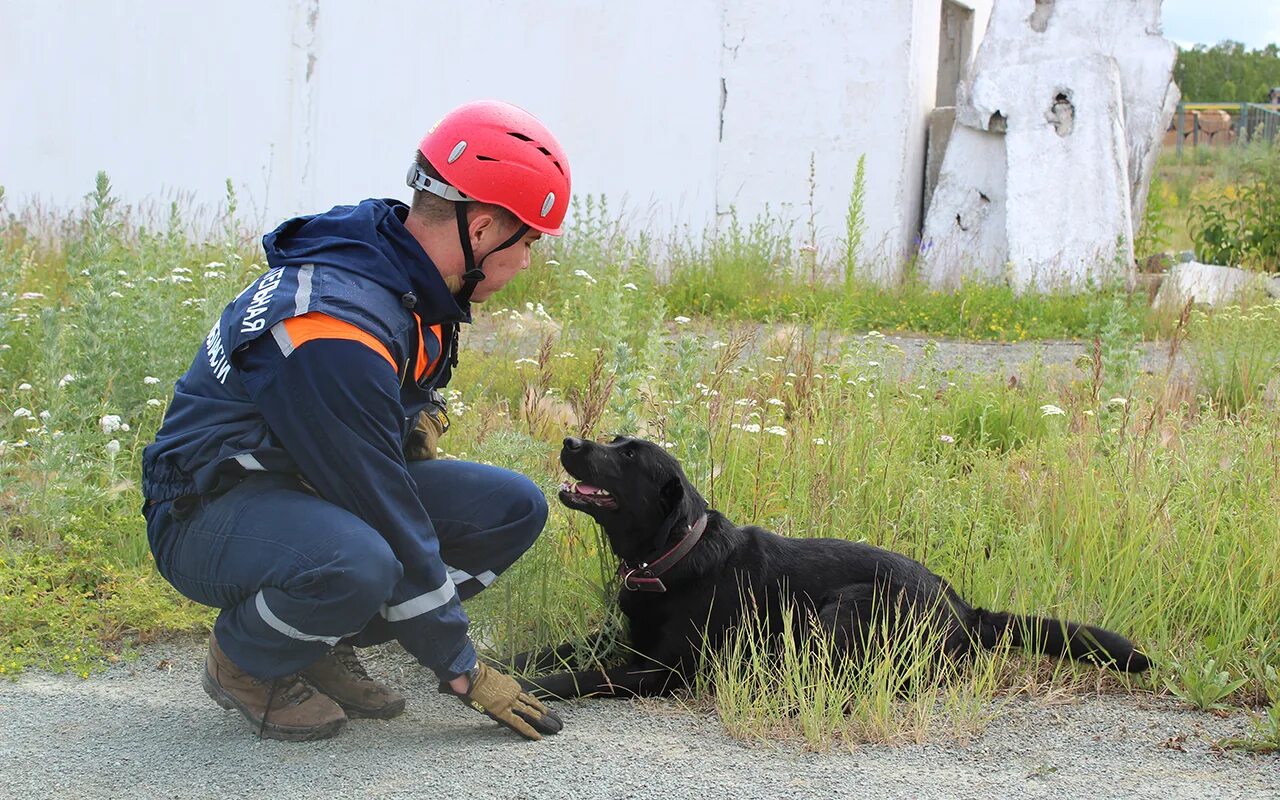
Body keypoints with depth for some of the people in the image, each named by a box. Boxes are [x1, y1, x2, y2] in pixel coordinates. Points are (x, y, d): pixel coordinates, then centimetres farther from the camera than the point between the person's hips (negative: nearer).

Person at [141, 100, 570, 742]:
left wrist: (418, 415, -2)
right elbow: (389, 519, -29)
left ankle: (324, 645, 6)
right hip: (211, 512, -9)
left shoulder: (411, 276, -2)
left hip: (323, 492, 9)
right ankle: (243, 663, -7)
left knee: (515, 508, -3)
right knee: (357, 564, -40)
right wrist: (462, 670, -22)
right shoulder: (335, 331, -32)